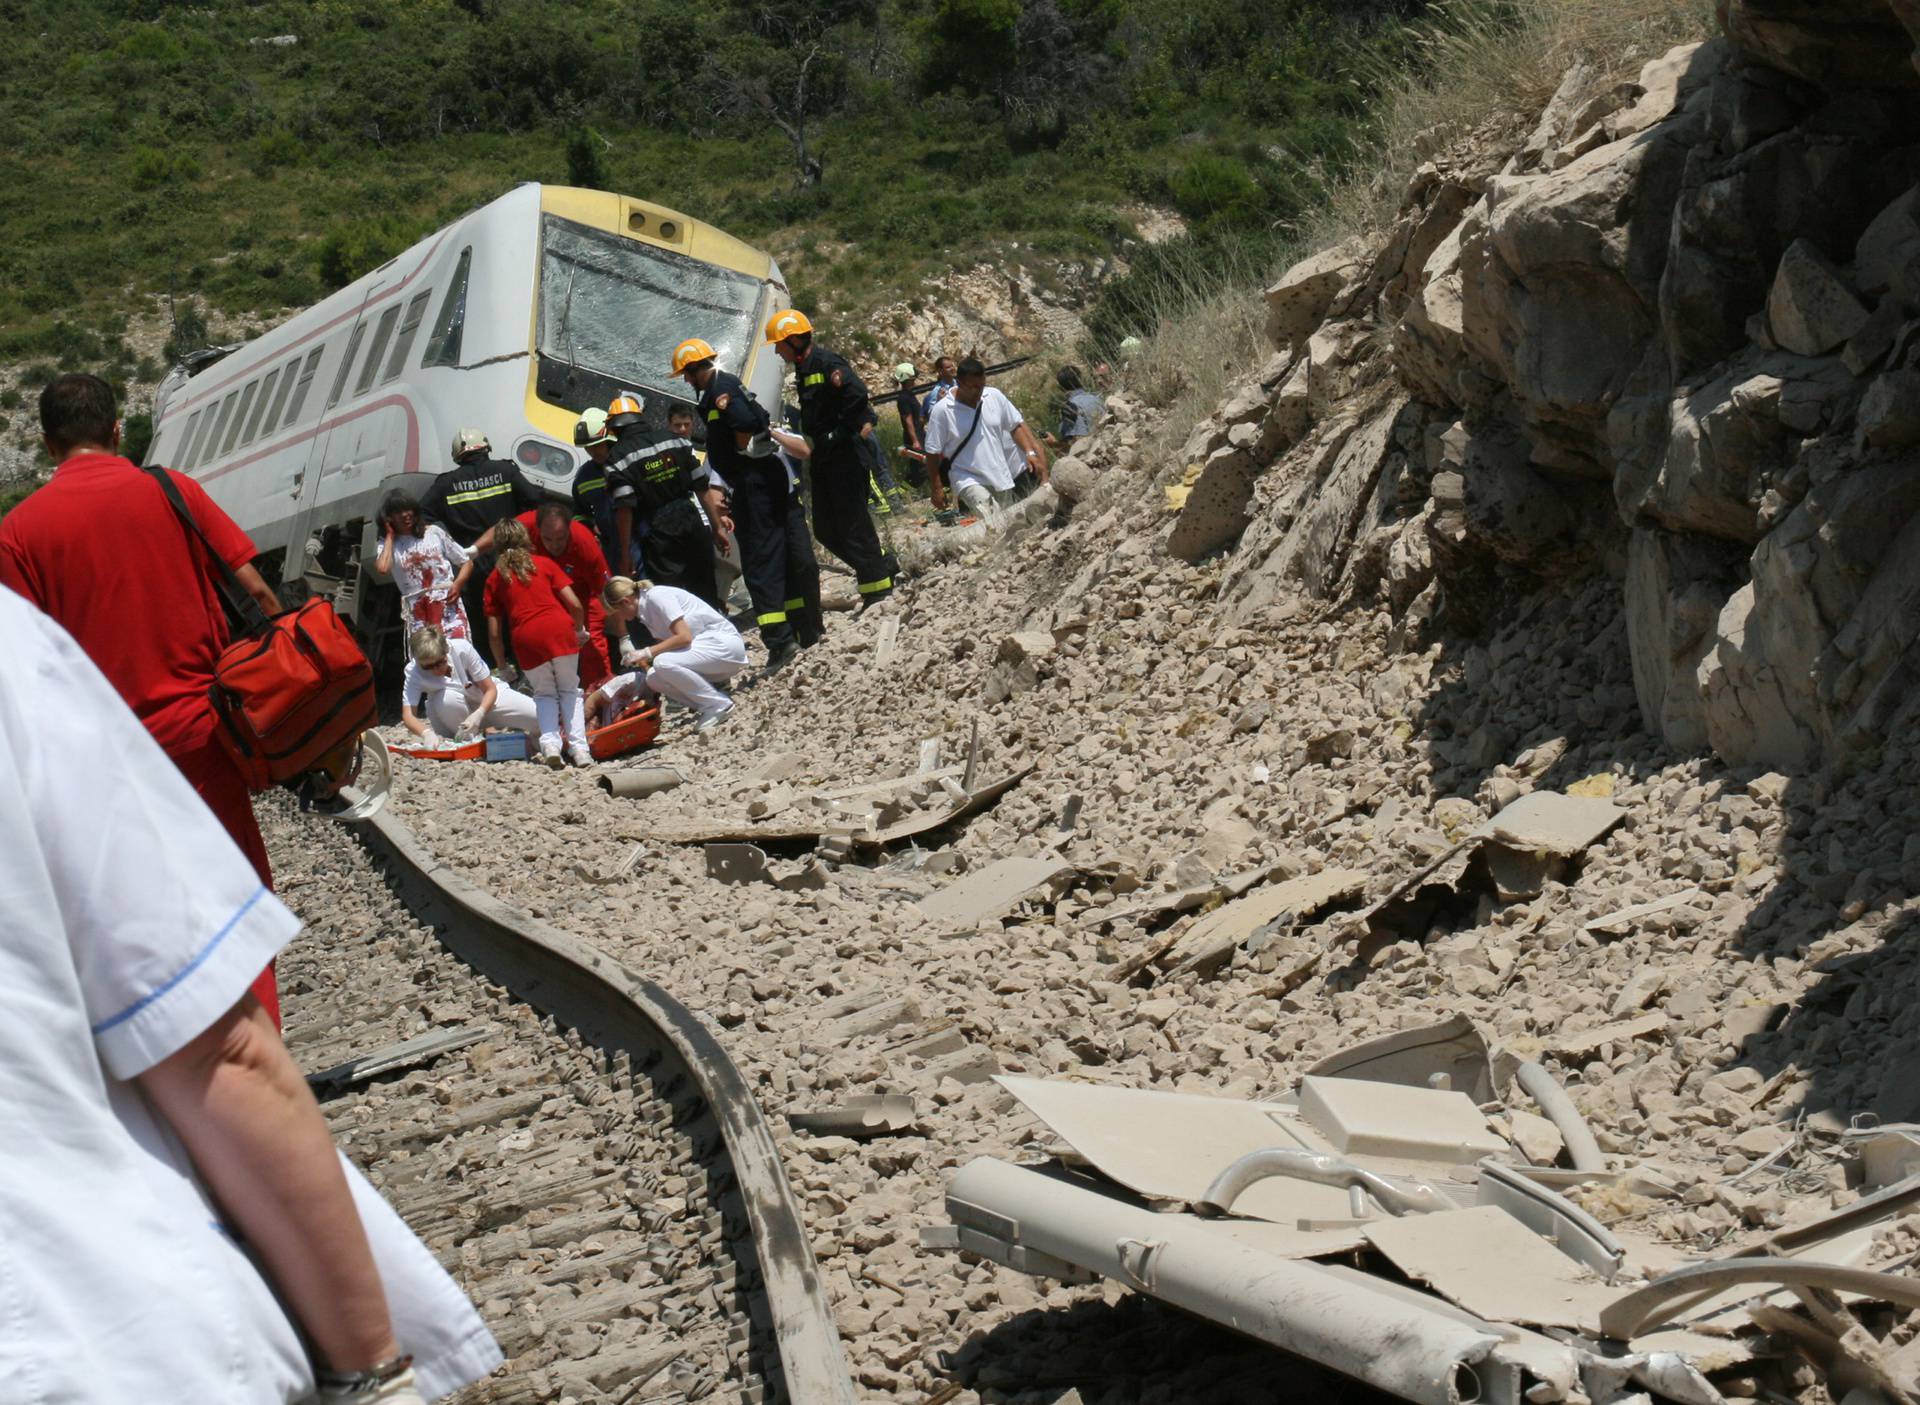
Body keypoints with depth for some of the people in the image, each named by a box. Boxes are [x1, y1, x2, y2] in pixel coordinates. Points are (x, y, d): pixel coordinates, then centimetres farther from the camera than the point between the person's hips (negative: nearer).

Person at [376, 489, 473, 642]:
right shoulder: (387, 544, 10)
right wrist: (390, 536, 1)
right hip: (416, 611, 0)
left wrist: (457, 584, -7)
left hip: (447, 602, 0)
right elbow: (382, 568, -14)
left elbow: (467, 562, 14)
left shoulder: (434, 532, 11)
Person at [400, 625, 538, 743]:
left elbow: (490, 689, -19)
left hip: (486, 699, 0)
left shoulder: (462, 649, -27)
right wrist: (426, 733, -53)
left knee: (539, 716, -20)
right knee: (448, 699, -38)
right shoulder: (413, 671, -26)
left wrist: (479, 714, -38)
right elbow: (408, 715, -32)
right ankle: (468, 737, -11)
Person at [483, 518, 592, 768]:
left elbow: (494, 632, 13)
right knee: (569, 691, 16)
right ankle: (579, 748, 1)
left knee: (544, 693, 20)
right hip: (559, 630, 0)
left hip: (525, 638, 0)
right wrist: (580, 630, 24)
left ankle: (550, 743, -3)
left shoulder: (494, 578, 18)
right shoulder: (545, 563, 17)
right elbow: (574, 603, 6)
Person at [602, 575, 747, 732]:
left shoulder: (656, 596, -16)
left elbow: (684, 637, -23)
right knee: (654, 679, -10)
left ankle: (718, 705, -13)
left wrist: (647, 652, -21)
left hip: (725, 644, -9)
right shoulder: (645, 611, 11)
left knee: (663, 663, -29)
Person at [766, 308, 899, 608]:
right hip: (824, 460, 10)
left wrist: (839, 434, -20)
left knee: (853, 525, -6)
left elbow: (857, 396, -28)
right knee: (826, 529, 11)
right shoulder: (804, 368, 16)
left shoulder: (827, 363, -15)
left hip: (845, 458, -10)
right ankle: (882, 565, 22)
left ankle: (878, 587, 1)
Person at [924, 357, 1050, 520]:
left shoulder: (994, 396, -2)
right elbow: (933, 454, -7)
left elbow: (1016, 426, 9)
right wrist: (937, 488, -5)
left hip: (1000, 476, 5)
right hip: (969, 480, -5)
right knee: (992, 521, -27)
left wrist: (1030, 453, -4)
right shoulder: (943, 411, -13)